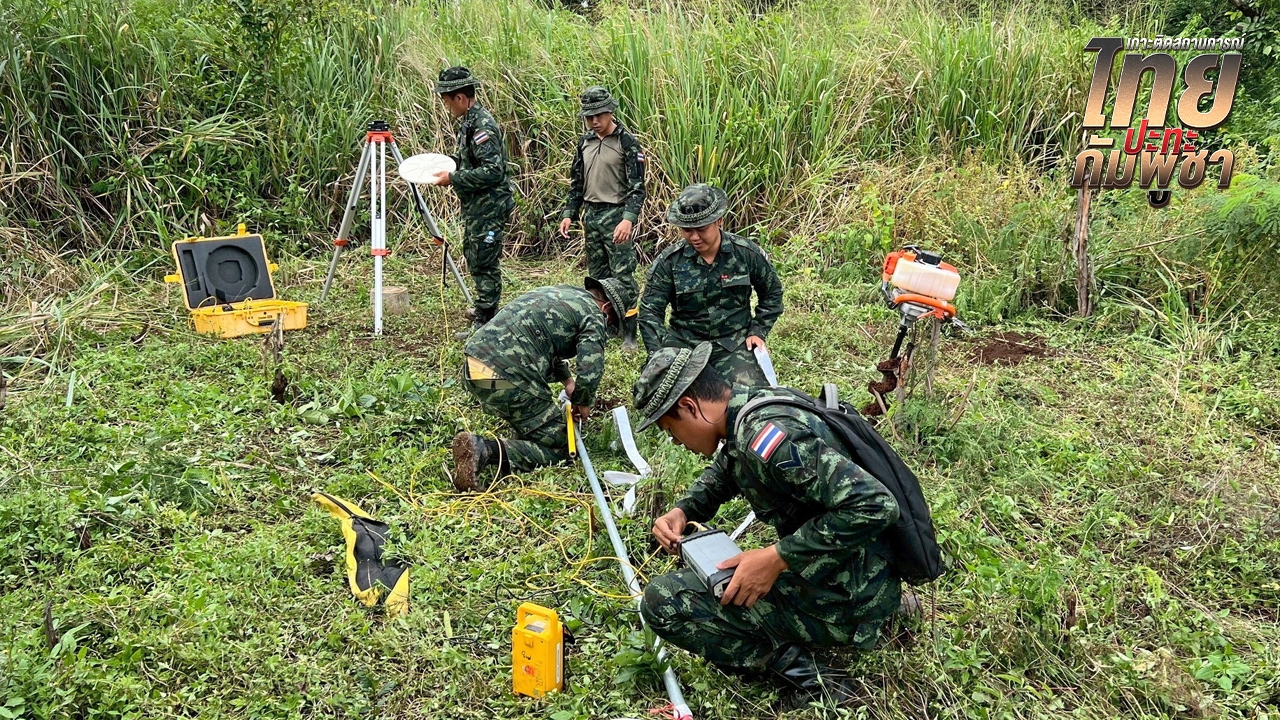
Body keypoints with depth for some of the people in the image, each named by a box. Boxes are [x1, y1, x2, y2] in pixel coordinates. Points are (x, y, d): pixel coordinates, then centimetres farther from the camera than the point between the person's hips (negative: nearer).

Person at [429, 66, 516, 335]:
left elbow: (493, 170, -26)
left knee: (484, 263, -5)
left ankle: (485, 324, 2)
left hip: (489, 207, -11)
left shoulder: (482, 125, -19)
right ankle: (484, 309, 32)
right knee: (473, 256, 19)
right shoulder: (470, 121, 11)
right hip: (476, 206, 11)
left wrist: (453, 179, -22)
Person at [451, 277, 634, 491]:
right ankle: (487, 451, -17)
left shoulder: (556, 291, 26)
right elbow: (590, 373, -12)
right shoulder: (593, 315, 0)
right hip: (507, 380, -9)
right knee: (560, 448, 2)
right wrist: (582, 403, 8)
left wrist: (567, 379, 44)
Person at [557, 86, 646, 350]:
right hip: (591, 215, 7)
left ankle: (629, 335, -3)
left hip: (616, 215, -7)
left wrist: (628, 219, -27)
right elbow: (576, 182, 18)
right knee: (597, 275, 11)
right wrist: (569, 214, 8)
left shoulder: (627, 142, -8)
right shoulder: (585, 142, 11)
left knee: (622, 276, -8)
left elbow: (637, 186, -14)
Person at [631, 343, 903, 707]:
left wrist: (776, 558, -26)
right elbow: (721, 474, 23)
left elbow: (873, 505, -32)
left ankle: (803, 675, -9)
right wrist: (682, 510, 4)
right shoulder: (754, 405, 4)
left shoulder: (765, 434, -25)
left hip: (840, 600, -9)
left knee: (662, 601, -14)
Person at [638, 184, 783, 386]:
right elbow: (650, 311, -3)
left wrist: (758, 331, 3)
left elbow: (772, 293, 12)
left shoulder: (747, 253, -4)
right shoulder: (669, 261, -6)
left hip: (734, 343, 0)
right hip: (683, 343, 0)